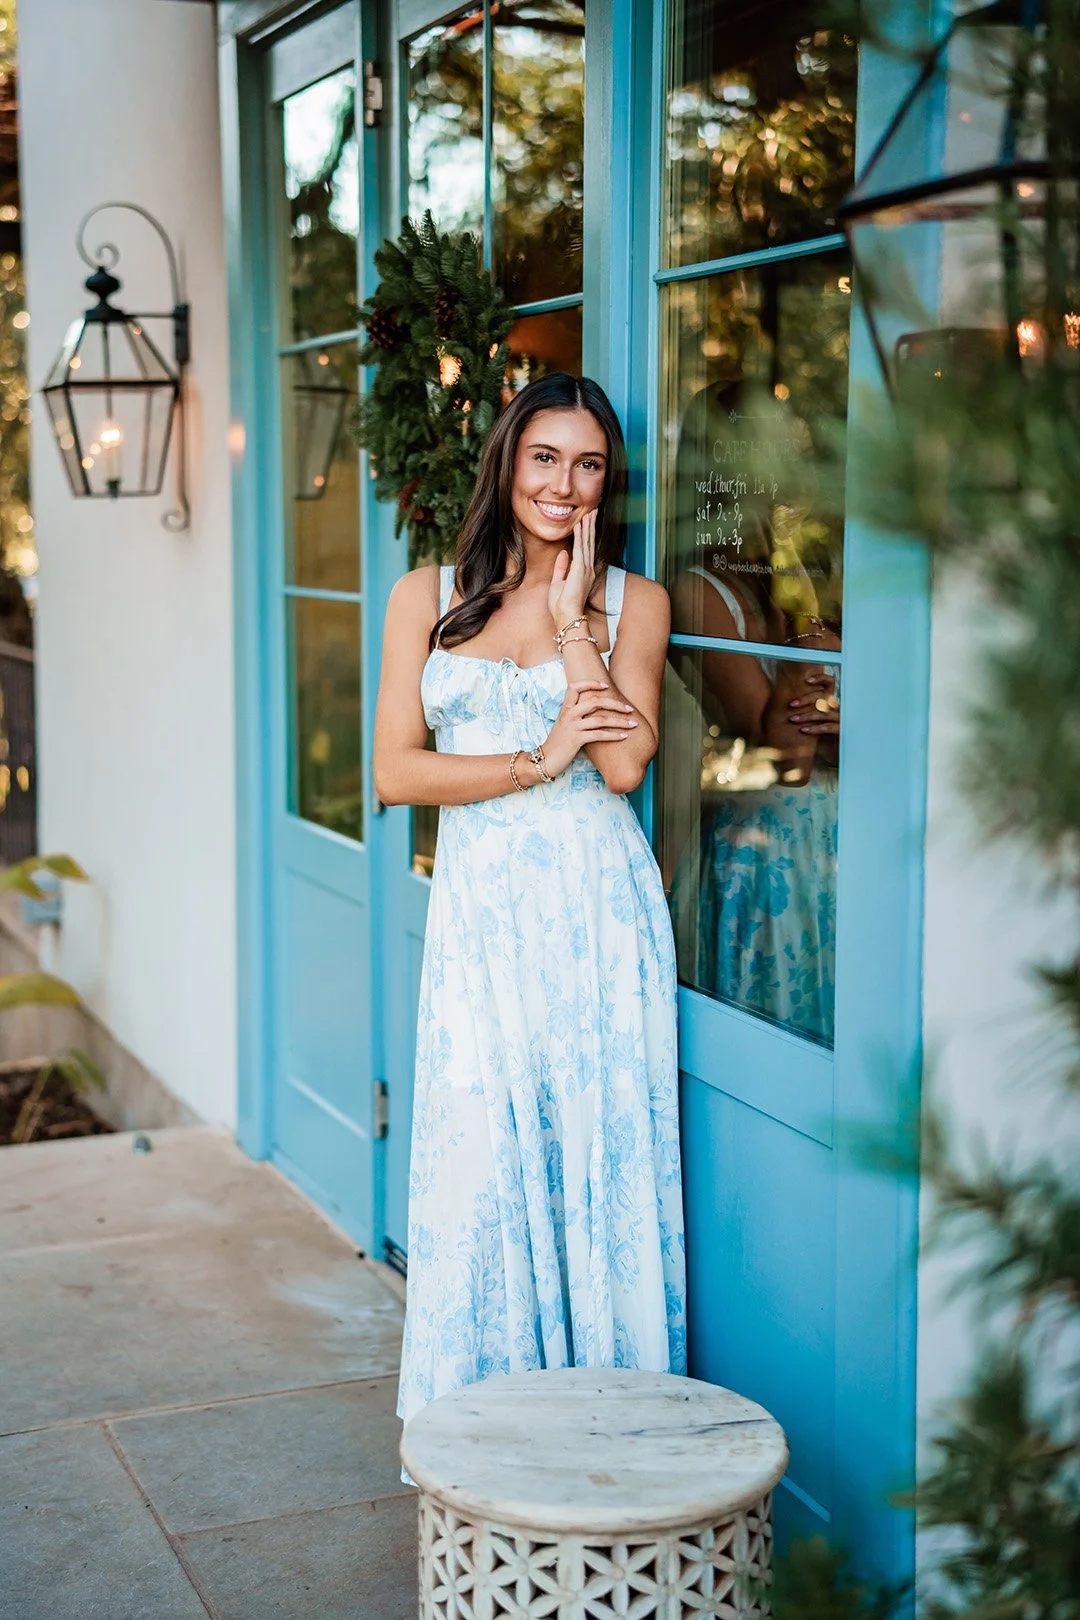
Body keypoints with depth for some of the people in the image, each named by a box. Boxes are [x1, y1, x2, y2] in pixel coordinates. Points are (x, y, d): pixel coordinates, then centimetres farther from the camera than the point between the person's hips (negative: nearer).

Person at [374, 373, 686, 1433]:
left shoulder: (632, 600, 6)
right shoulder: (428, 596, 7)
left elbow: (625, 763, -9)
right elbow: (393, 771, 0)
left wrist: (571, 618, -6)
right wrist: (535, 763, -8)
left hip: (597, 908, -1)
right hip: (480, 909, 1)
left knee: (602, 1151, 3)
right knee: (481, 1161, 2)